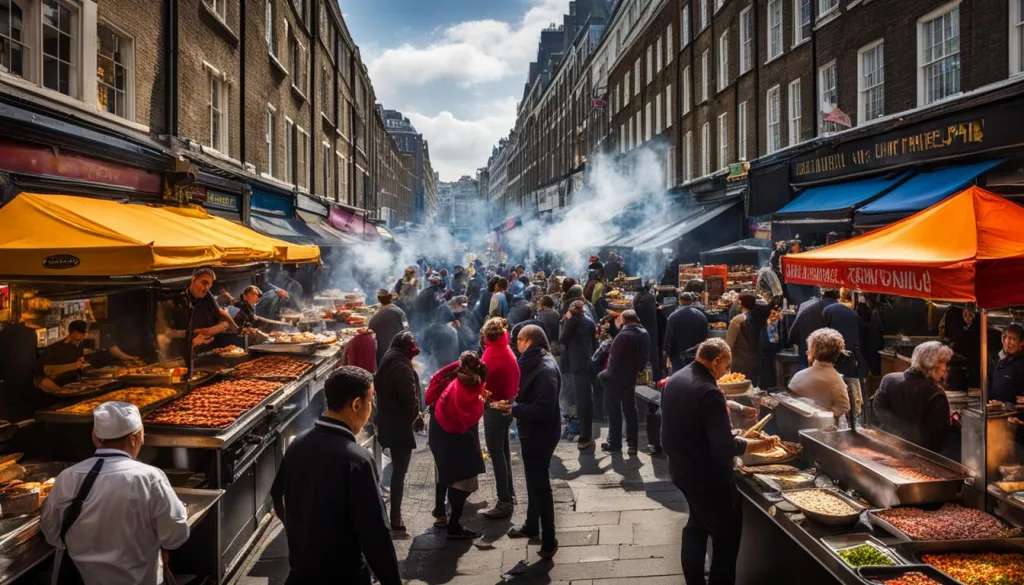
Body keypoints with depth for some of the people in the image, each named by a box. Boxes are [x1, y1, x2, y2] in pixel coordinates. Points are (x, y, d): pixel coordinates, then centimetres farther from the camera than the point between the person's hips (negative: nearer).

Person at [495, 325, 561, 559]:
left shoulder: (546, 369, -25)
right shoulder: (532, 363, 6)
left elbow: (544, 408, -30)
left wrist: (513, 408, -27)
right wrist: (509, 402, -1)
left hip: (541, 434, -10)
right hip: (531, 431, 10)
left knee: (540, 484, 0)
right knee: (534, 480, 22)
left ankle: (549, 539, 12)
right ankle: (531, 526, 39)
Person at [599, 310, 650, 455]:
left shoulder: (624, 335, -22)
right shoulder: (644, 334, 3)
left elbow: (614, 357, -19)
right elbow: (645, 356, 8)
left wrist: (610, 372, -3)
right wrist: (638, 370, 13)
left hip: (616, 378, -7)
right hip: (632, 377, 7)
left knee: (614, 411, 6)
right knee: (630, 410, 14)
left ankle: (614, 442, 14)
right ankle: (632, 444, 14)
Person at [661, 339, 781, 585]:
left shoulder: (674, 380, 2)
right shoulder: (708, 391, -26)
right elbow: (725, 448, -25)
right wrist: (759, 444, -11)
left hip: (681, 470, 9)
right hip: (708, 477, -9)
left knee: (697, 527, 26)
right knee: (727, 537, 8)